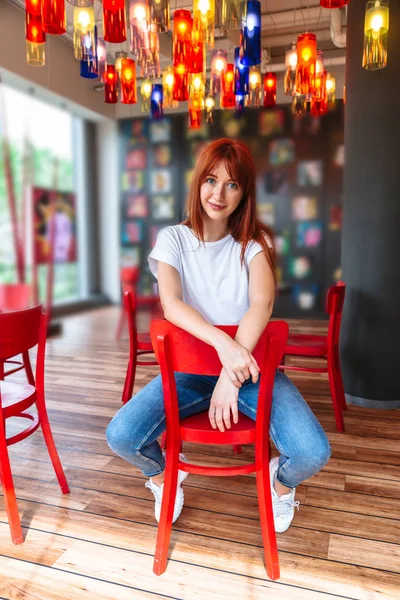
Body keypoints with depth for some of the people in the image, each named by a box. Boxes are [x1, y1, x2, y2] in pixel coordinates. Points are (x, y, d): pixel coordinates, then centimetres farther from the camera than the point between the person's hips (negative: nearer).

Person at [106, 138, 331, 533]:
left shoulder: (255, 242, 0)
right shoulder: (173, 238, 0)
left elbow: (262, 303, -17)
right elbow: (171, 305, -17)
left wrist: (233, 378, -31)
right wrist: (223, 344, -35)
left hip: (249, 367, 0)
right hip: (189, 367, 1)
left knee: (313, 453, -22)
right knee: (121, 437, -22)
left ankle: (281, 480, 19)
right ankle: (163, 475, 16)